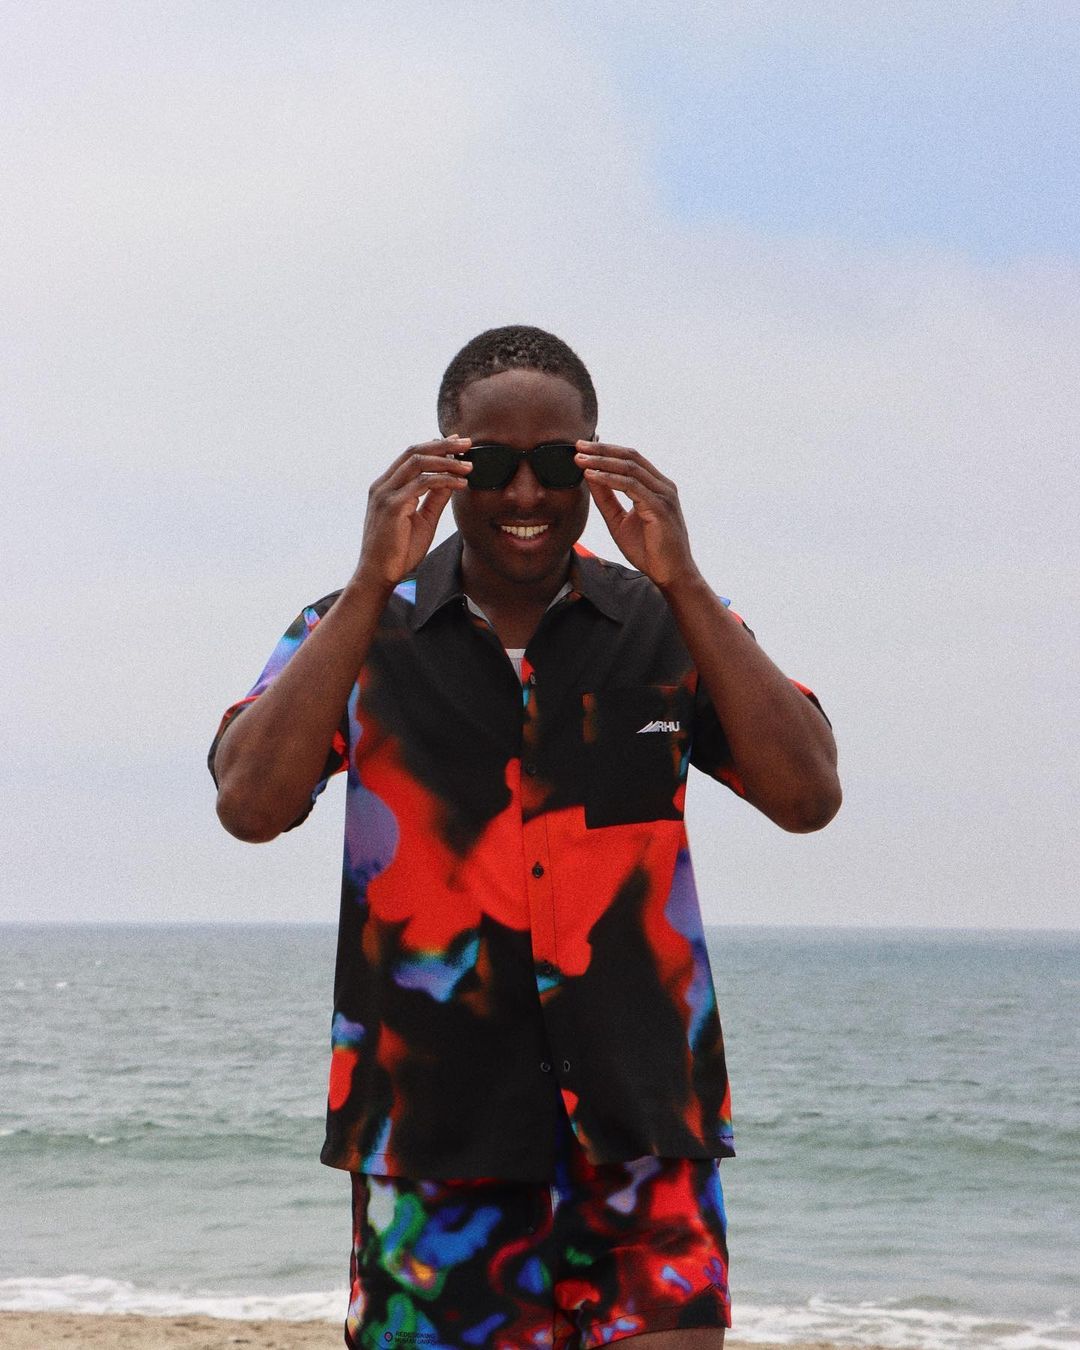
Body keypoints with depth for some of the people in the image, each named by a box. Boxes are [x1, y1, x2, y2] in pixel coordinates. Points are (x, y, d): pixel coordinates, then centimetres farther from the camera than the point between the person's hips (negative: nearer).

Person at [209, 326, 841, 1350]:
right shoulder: (357, 633, 4)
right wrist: (372, 582, -16)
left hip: (643, 1133, 1)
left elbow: (807, 797, -5)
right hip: (434, 1142, 0)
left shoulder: (670, 628, 8)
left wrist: (680, 579, -12)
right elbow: (250, 803, -11)